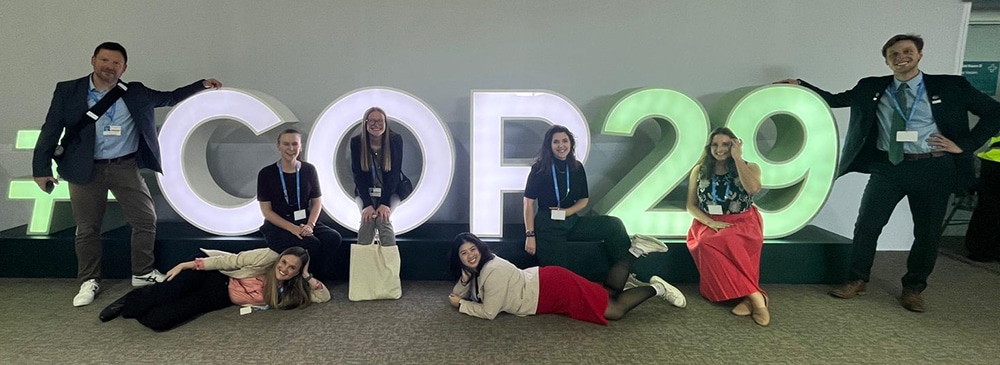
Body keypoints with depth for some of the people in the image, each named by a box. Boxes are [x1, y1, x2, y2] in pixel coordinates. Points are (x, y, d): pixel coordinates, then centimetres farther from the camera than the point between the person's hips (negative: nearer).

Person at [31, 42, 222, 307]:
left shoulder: (136, 93, 3)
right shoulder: (68, 91, -1)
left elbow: (170, 98, 14)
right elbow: (51, 129, -1)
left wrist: (202, 85, 4)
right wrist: (41, 168, -7)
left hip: (125, 167, 1)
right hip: (85, 169, -1)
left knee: (146, 220, 4)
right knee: (87, 228, 8)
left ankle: (143, 274, 22)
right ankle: (89, 281, 24)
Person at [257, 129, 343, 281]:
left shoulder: (309, 170, 8)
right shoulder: (267, 173, 0)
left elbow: (317, 202, 8)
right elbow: (266, 210, -4)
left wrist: (310, 225, -12)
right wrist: (292, 228, -18)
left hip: (306, 222, 4)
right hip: (278, 226, -3)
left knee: (333, 238, -26)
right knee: (312, 244, -32)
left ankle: (322, 280, -10)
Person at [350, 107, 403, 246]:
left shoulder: (396, 140, -12)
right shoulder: (356, 142, -10)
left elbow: (394, 174, -13)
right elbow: (358, 175, -10)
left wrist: (385, 203, -23)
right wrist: (367, 204, -22)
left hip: (390, 191, -1)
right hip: (365, 192, 1)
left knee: (383, 219, -24)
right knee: (367, 220, -23)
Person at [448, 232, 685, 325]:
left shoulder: (493, 271, -24)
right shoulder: (478, 268, 3)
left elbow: (488, 312, -24)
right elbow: (458, 294, 9)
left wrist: (461, 305, -12)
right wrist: (465, 279, -12)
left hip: (554, 289, -9)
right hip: (546, 282, 9)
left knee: (615, 309, -9)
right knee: (610, 293, 16)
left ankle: (656, 288, 8)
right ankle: (635, 251, 22)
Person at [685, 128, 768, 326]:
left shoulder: (750, 167, 3)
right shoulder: (699, 171, 7)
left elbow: (753, 188, -21)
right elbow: (691, 205, 6)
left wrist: (737, 157, -13)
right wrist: (710, 222, -13)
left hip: (742, 223, -1)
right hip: (708, 224, 2)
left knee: (729, 242, -38)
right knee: (708, 244, -35)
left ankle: (747, 297, -32)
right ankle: (755, 296, -34)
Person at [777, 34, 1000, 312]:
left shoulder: (950, 87, 2)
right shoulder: (872, 88, 6)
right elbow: (835, 100, 6)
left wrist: (965, 145, -4)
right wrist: (800, 85, -5)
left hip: (932, 168, 0)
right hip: (888, 167, 1)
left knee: (927, 232, 8)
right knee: (867, 224, 0)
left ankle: (913, 288, 26)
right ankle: (857, 280, 14)